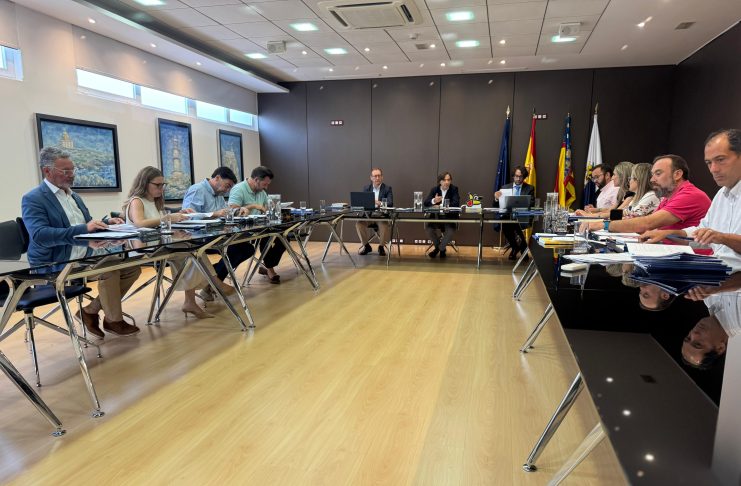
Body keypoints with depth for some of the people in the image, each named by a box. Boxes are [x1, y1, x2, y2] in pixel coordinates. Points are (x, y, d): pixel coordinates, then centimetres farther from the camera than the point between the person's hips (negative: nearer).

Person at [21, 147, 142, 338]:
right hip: (56, 263, -8)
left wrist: (106, 223, -1)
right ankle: (113, 321, -10)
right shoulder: (33, 199, -8)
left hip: (85, 255, 8)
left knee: (132, 268, -4)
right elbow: (40, 236, -23)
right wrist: (83, 228, -31)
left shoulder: (74, 196, 18)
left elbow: (89, 228, 22)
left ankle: (91, 311, 6)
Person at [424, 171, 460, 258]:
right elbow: (425, 202, -8)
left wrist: (440, 206, -25)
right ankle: (438, 246, 6)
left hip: (449, 217, -2)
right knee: (427, 227, -23)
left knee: (450, 231, -28)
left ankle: (441, 248, 4)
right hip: (436, 217, 2)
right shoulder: (434, 189, 3)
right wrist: (433, 201, -31)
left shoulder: (454, 189, -3)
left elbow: (456, 203, -18)